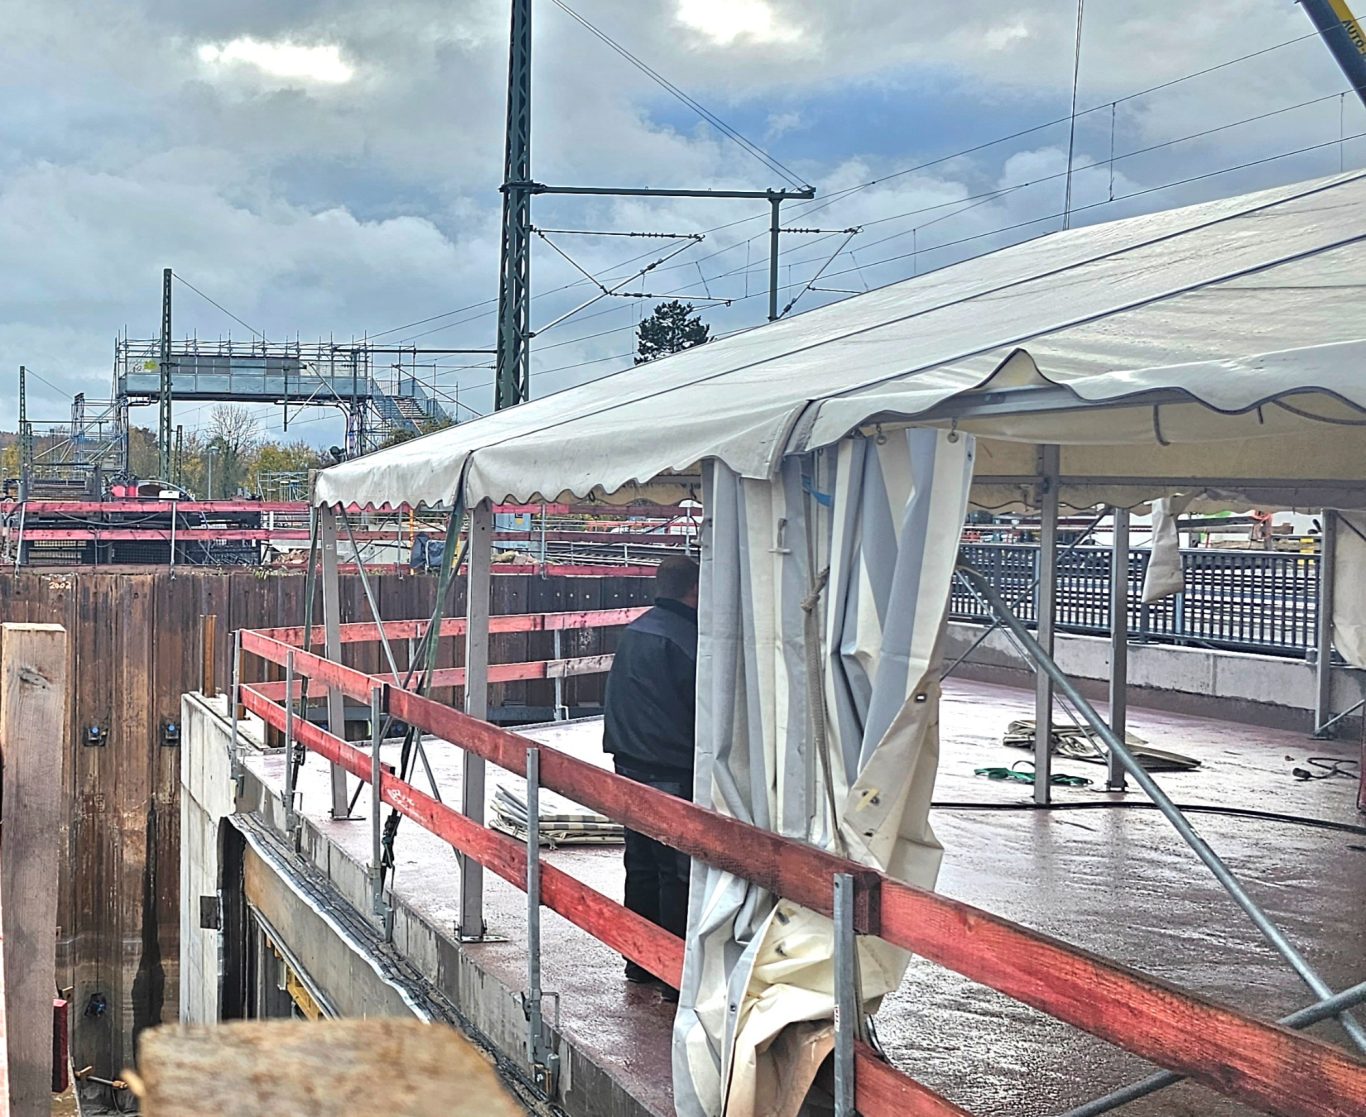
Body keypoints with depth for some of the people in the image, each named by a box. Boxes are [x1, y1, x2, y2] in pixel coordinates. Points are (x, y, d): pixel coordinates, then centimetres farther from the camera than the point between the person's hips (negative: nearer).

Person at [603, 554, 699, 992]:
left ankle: (639, 961, 24)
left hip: (629, 764, 9)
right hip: (673, 772, -9)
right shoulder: (683, 637, -17)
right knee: (678, 871, -2)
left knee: (641, 864, 16)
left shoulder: (635, 631, 10)